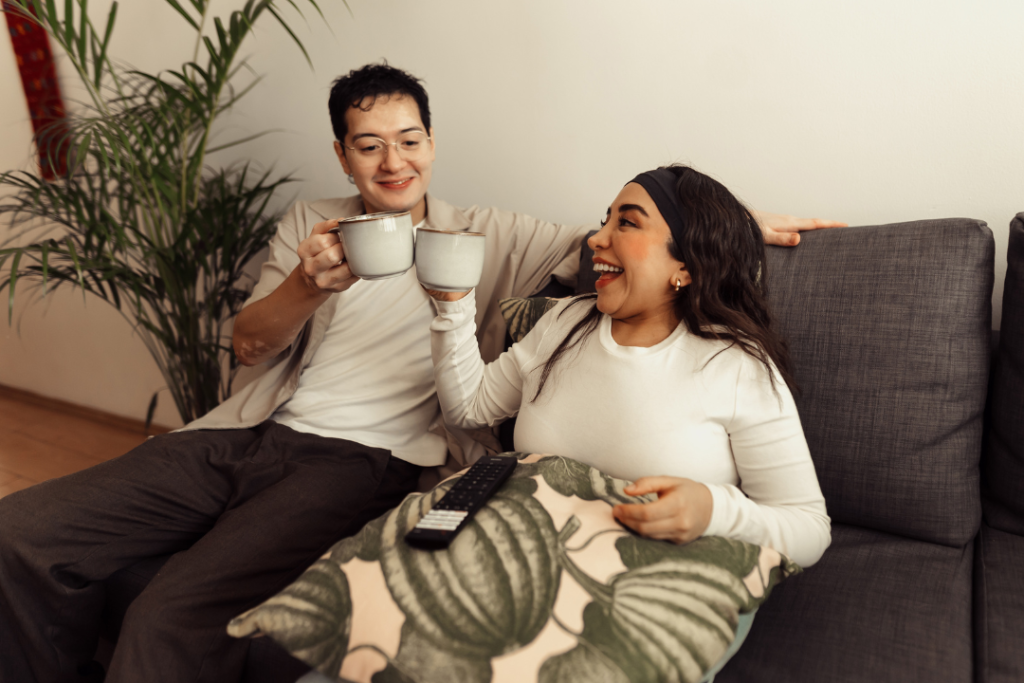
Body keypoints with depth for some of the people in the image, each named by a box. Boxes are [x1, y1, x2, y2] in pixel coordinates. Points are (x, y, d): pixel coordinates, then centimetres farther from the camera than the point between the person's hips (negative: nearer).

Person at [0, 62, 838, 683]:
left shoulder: (486, 235, 9)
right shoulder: (309, 222, 18)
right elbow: (251, 342, 9)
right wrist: (310, 284, -12)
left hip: (365, 456, -4)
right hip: (251, 434, 5)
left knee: (174, 614, -27)